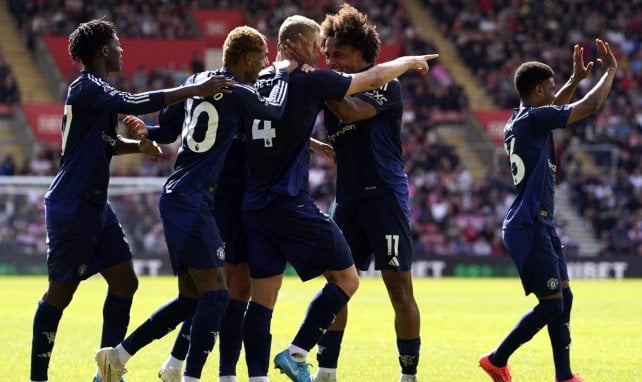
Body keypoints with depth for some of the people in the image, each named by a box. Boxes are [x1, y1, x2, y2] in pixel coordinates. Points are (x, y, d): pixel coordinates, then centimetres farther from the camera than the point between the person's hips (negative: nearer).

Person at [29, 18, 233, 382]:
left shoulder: (97, 91, 15)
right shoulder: (85, 89, -15)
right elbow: (134, 104, -30)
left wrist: (139, 145, 5)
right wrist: (195, 90, -31)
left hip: (95, 205, 9)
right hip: (71, 207, -9)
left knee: (125, 282, 6)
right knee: (61, 293, -2)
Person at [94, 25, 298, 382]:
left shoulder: (197, 82, 12)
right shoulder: (238, 94, -12)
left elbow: (167, 129, 13)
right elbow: (275, 110, 7)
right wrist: (282, 75, 18)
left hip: (179, 199, 9)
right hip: (191, 201, -9)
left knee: (192, 297, 13)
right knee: (216, 294, -11)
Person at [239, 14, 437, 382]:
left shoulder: (259, 86, 11)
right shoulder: (309, 82, -8)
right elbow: (374, 78, 1)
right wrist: (411, 61, 18)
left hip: (254, 206, 7)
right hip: (293, 205, -7)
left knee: (263, 299, 7)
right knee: (346, 278, 6)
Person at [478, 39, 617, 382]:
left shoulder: (517, 123, 13)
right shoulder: (534, 118, -14)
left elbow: (554, 108, 36)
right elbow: (590, 106, -13)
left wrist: (576, 78, 34)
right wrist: (610, 71, 0)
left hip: (539, 225, 10)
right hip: (529, 227, -10)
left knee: (562, 299, 10)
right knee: (551, 304, -8)